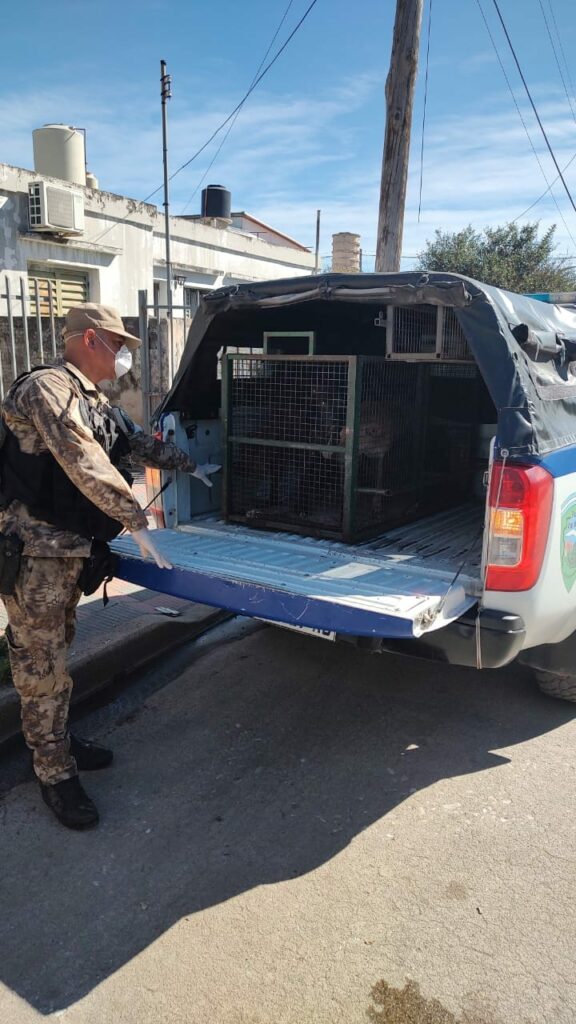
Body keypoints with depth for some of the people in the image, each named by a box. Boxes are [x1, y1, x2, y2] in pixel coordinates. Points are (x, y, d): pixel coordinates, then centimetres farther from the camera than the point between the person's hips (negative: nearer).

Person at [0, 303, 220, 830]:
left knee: (55, 650, 19)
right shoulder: (47, 387, -15)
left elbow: (142, 442, 28)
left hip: (70, 546, 9)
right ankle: (56, 774, 11)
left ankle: (56, 741, 34)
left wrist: (192, 467, 36)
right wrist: (137, 521, -25)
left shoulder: (97, 404, 15)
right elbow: (85, 464, -25)